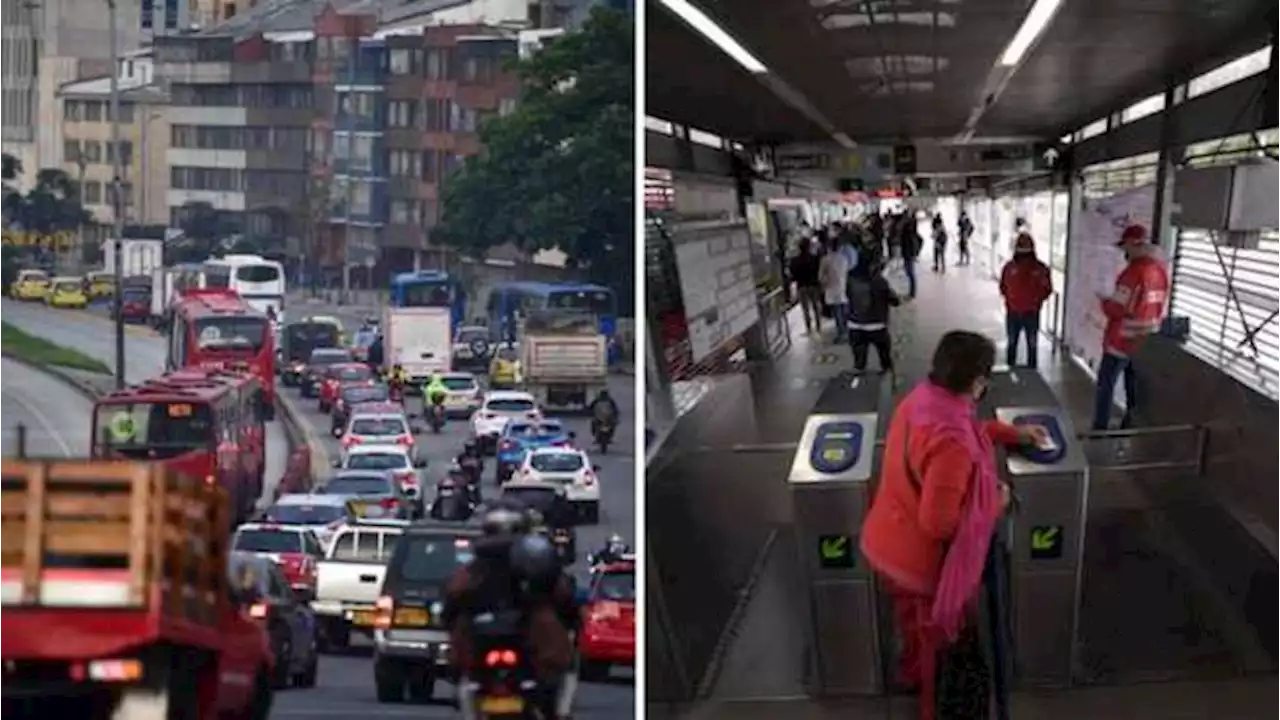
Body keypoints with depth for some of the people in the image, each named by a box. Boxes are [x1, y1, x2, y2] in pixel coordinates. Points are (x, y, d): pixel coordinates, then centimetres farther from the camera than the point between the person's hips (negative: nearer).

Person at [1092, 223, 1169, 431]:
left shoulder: (1135, 271, -23)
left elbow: (1117, 309, -21)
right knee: (1135, 388, 16)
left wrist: (1104, 301, -2)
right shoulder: (1162, 270, 3)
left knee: (1106, 385, 3)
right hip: (1146, 341, 7)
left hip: (1122, 341, -7)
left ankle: (1099, 431, 5)